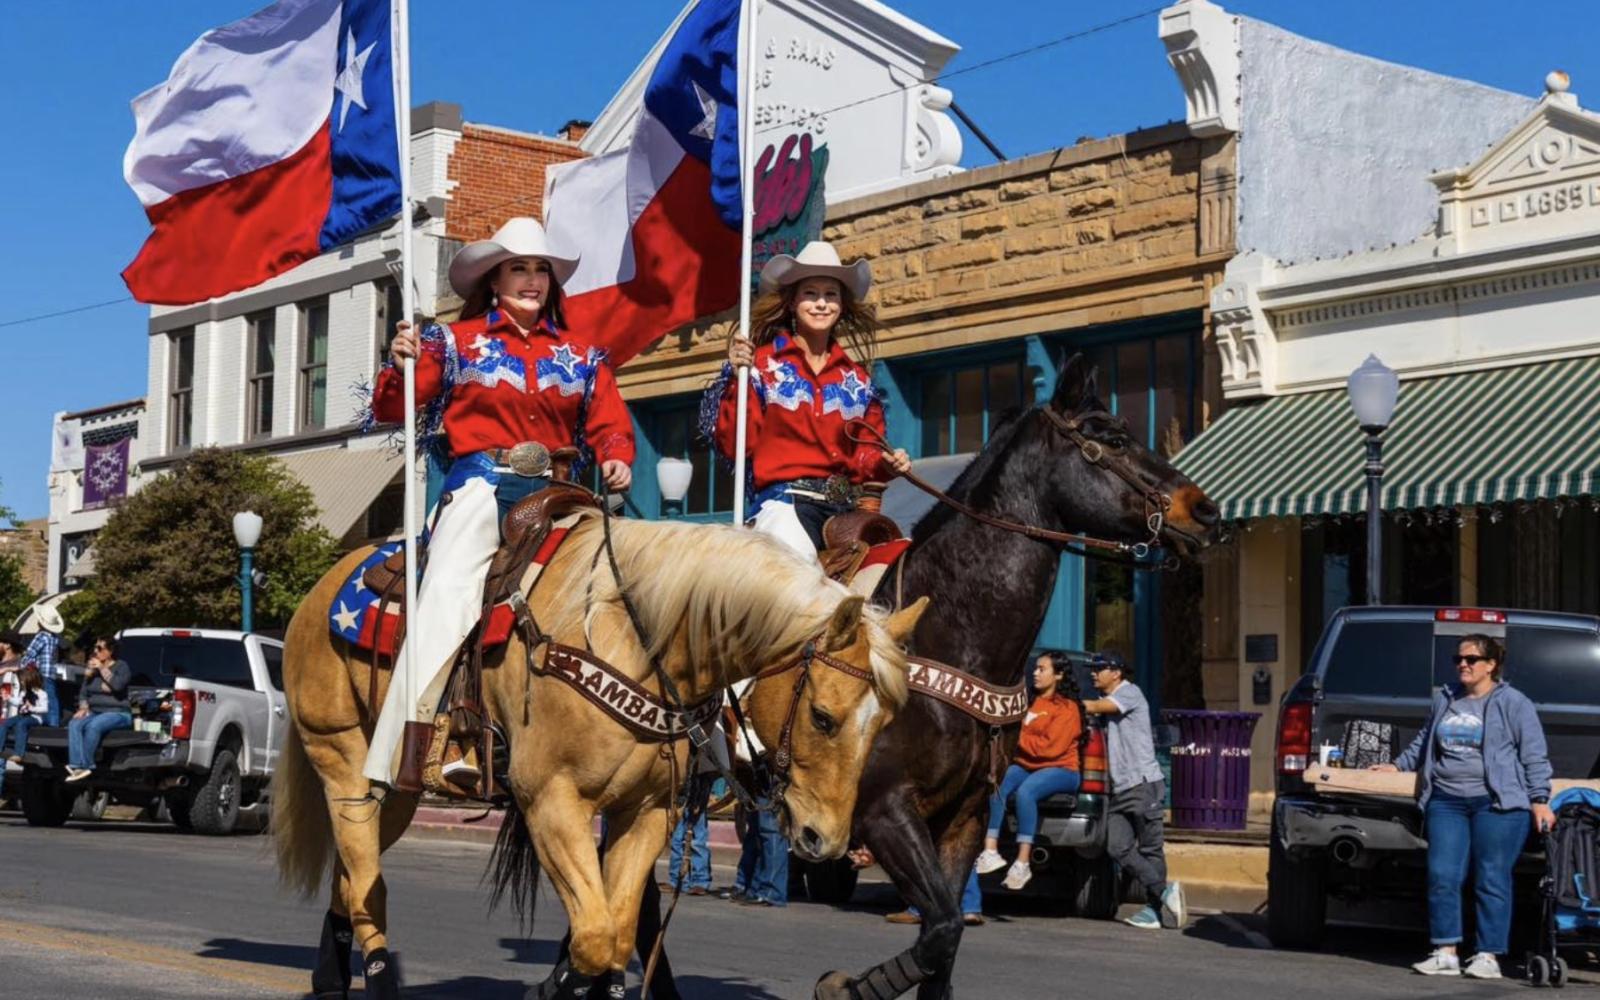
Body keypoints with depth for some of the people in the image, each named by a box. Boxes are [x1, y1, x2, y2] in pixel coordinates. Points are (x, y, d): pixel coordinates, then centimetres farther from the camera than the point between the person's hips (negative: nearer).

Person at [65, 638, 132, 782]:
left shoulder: (121, 666, 0)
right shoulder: (92, 668, 18)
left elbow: (118, 685, -20)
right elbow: (84, 693, 18)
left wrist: (102, 668, -12)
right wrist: (83, 707, -3)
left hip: (118, 713, -6)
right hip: (95, 712, 6)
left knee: (93, 725, -36)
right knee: (74, 724, -25)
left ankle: (86, 765, -32)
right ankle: (77, 765, -37)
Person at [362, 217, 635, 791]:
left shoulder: (581, 354, 18)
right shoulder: (457, 342, 9)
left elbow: (608, 423, 13)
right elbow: (392, 410, 4)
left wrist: (616, 459, -9)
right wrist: (400, 366, -17)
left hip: (556, 494, 4)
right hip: (483, 485, -3)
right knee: (447, 598, -18)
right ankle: (406, 751, -20)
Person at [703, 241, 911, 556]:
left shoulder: (856, 378, 18)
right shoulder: (762, 364, 5)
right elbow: (734, 445, -2)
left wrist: (886, 463, 1)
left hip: (846, 506, 5)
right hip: (784, 502, -5)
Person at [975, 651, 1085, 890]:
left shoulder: (1067, 708, -3)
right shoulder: (1030, 702, 19)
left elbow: (1051, 747, -13)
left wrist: (1019, 739, -8)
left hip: (1060, 770, -6)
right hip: (1026, 766, 6)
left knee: (1025, 791, -36)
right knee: (996, 786, -25)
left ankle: (1023, 863, -35)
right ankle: (990, 852, -33)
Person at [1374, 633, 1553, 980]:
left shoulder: (1513, 703, 2)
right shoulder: (1444, 700, 17)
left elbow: (1534, 756, 1)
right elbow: (1424, 742, 33)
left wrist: (1539, 801, -6)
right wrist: (1398, 765, 29)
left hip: (1497, 804, -5)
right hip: (1446, 803, 5)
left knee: (1491, 880, -3)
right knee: (1442, 876, -3)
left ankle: (1488, 956, 3)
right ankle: (1446, 953, 3)